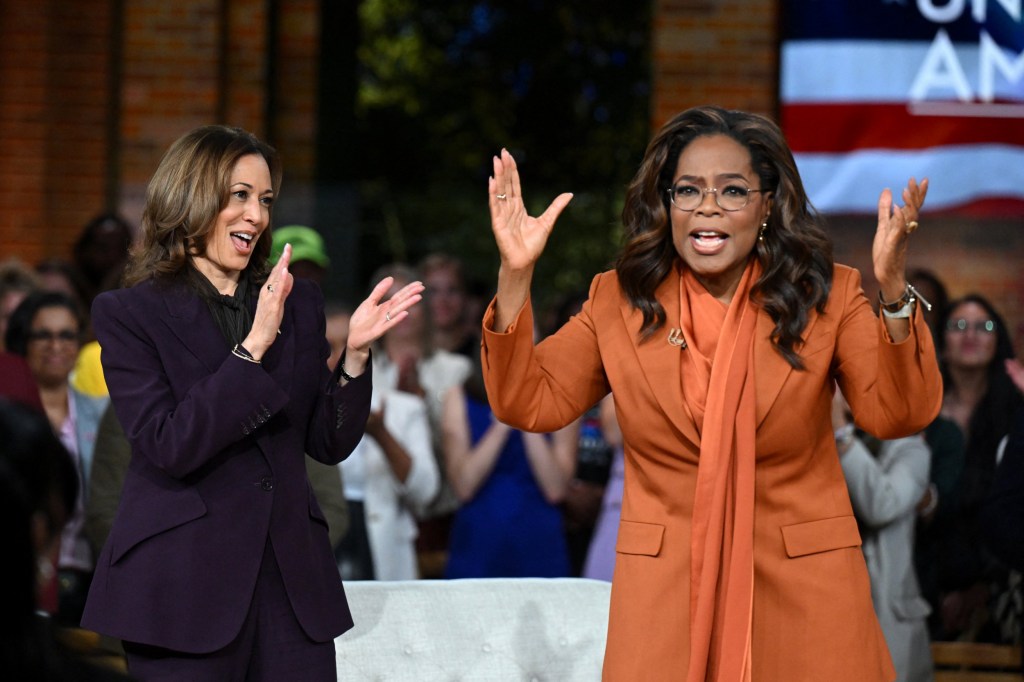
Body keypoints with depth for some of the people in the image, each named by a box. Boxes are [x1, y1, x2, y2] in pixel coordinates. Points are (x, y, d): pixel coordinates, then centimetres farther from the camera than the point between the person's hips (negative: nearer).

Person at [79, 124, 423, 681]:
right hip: (182, 587, -4)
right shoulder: (129, 313, -1)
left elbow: (329, 444, 11)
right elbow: (170, 446, -13)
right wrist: (254, 347, -19)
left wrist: (355, 352, -4)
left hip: (291, 580, 4)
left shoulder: (298, 304, 13)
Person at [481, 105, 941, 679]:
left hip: (804, 589, -1)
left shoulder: (829, 297, 0)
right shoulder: (619, 302, 5)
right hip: (664, 597, 1)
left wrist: (893, 289, -27)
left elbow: (898, 415, -12)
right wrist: (515, 276, -10)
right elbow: (529, 405, 0)